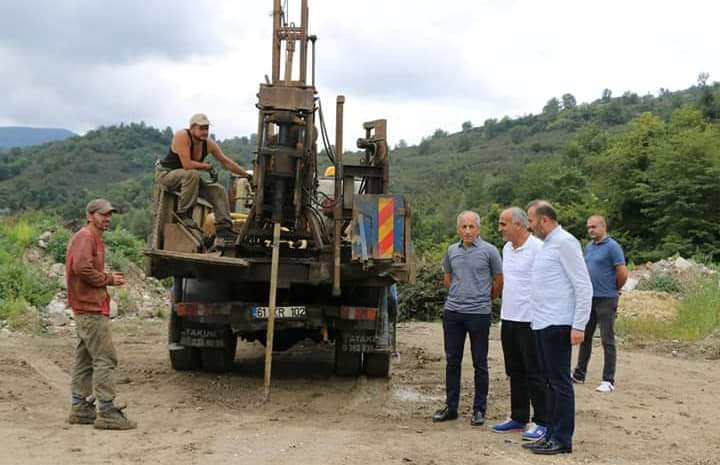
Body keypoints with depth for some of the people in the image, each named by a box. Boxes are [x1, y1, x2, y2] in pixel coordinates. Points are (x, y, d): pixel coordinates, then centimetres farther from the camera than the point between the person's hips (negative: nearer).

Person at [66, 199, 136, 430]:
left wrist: (108, 278, 5)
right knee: (105, 358, -11)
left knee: (85, 359, 14)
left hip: (87, 308, 11)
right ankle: (107, 412, -10)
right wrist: (108, 279, -12)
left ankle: (81, 408, 20)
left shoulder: (93, 238, 21)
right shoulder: (85, 237, -10)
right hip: (91, 309, -11)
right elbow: (82, 269, -22)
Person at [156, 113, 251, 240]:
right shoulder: (182, 136, -25)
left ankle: (224, 231, -6)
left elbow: (226, 161, 2)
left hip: (187, 177, 7)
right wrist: (207, 166, -18)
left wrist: (247, 175, -1)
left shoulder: (209, 143, -5)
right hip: (166, 173, -7)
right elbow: (187, 165, -33)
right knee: (192, 174, -37)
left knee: (218, 191, -5)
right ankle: (183, 214, -25)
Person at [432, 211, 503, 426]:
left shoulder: (489, 251, -5)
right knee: (452, 361, 10)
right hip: (452, 312, 4)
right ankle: (451, 407, 20)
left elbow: (499, 280, 3)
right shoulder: (452, 251, 8)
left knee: (479, 363, 4)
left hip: (479, 313, -4)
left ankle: (479, 410, 13)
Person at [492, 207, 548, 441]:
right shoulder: (507, 249, 12)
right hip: (509, 319, 8)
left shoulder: (537, 248, -15)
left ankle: (541, 422, 10)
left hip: (529, 321, -8)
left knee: (534, 374, 1)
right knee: (515, 373, 16)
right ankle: (518, 417, 26)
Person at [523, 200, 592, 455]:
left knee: (560, 383, -1)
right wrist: (536, 318, 13)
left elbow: (584, 286, -15)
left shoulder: (565, 242, -11)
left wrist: (579, 326, -18)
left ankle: (562, 439, 6)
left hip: (557, 326, -9)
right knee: (550, 382, 13)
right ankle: (551, 434, 21)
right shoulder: (547, 244, 15)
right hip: (542, 325, 9)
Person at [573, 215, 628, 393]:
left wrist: (614, 289, -1)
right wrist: (585, 288, 15)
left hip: (605, 300, -8)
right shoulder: (589, 246, 11)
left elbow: (623, 273, -15)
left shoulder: (612, 247, -12)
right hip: (588, 298, 8)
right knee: (585, 337, 14)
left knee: (607, 340, -2)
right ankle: (579, 374, 25)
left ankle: (608, 381, 4)